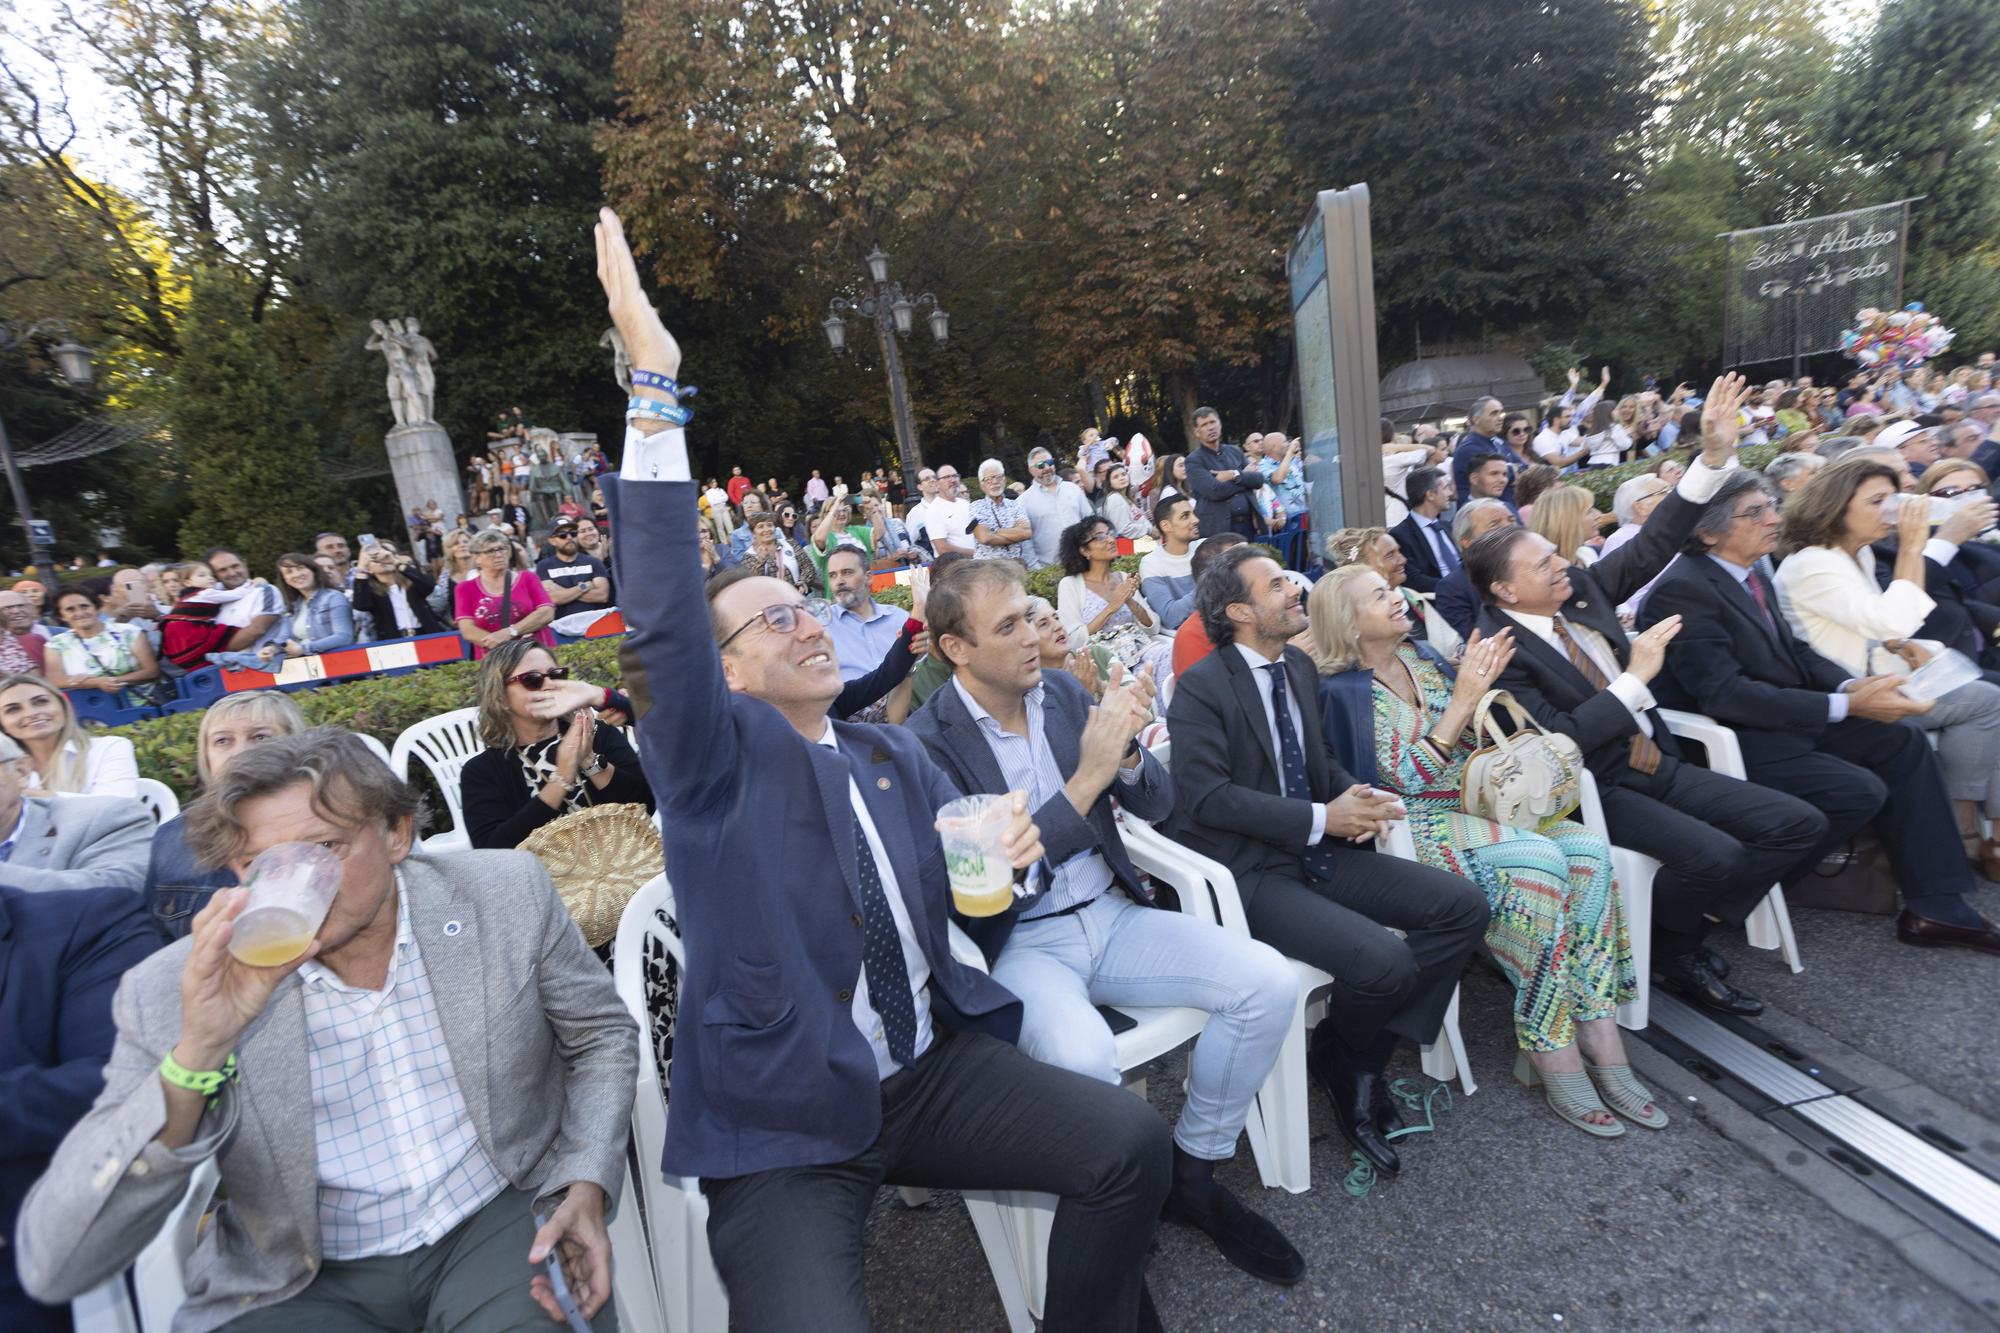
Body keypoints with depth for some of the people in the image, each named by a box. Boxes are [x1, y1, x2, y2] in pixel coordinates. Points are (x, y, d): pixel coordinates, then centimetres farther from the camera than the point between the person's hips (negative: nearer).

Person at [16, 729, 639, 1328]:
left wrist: (587, 1186, -12)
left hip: (502, 1219, 0)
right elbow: (53, 1268, -15)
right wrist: (195, 1055, -29)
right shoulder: (175, 992, -12)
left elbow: (602, 1037, 3)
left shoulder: (507, 895, -11)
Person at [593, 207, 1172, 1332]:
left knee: (1133, 1143, -9)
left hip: (936, 1066, 5)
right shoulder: (717, 756, -8)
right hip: (784, 1123, -4)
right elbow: (662, 620, -25)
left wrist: (1011, 850, -11)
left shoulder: (897, 754, 9)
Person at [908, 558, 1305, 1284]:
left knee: (1269, 983, -11)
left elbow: (1156, 805, 4)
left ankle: (1192, 1172, 10)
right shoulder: (927, 743, -13)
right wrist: (1087, 777, -25)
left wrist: (1124, 750, -19)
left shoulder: (1063, 691, 3)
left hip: (1111, 915, 6)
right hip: (1018, 943, -5)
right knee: (1085, 1060, -34)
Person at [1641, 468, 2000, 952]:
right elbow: (1724, 693, -27)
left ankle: (1936, 906, 13)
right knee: (1859, 790, -19)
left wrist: (1851, 686, -7)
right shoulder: (1683, 590, -23)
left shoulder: (1752, 572, 7)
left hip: (1784, 717, 10)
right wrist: (1845, 706, -23)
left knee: (1903, 742, 6)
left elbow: (1794, 650, 14)